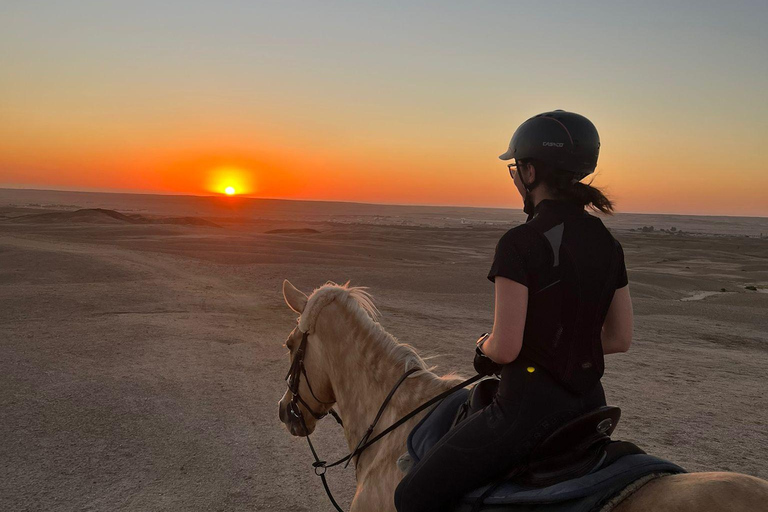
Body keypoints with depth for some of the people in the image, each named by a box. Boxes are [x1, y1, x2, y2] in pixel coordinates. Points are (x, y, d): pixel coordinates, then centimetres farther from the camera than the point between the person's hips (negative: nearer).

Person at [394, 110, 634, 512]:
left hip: (529, 403, -8)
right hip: (590, 401, 8)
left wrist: (483, 347, 2)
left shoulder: (520, 243, -19)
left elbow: (505, 348, -20)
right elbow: (620, 338, 9)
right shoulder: (607, 243, 4)